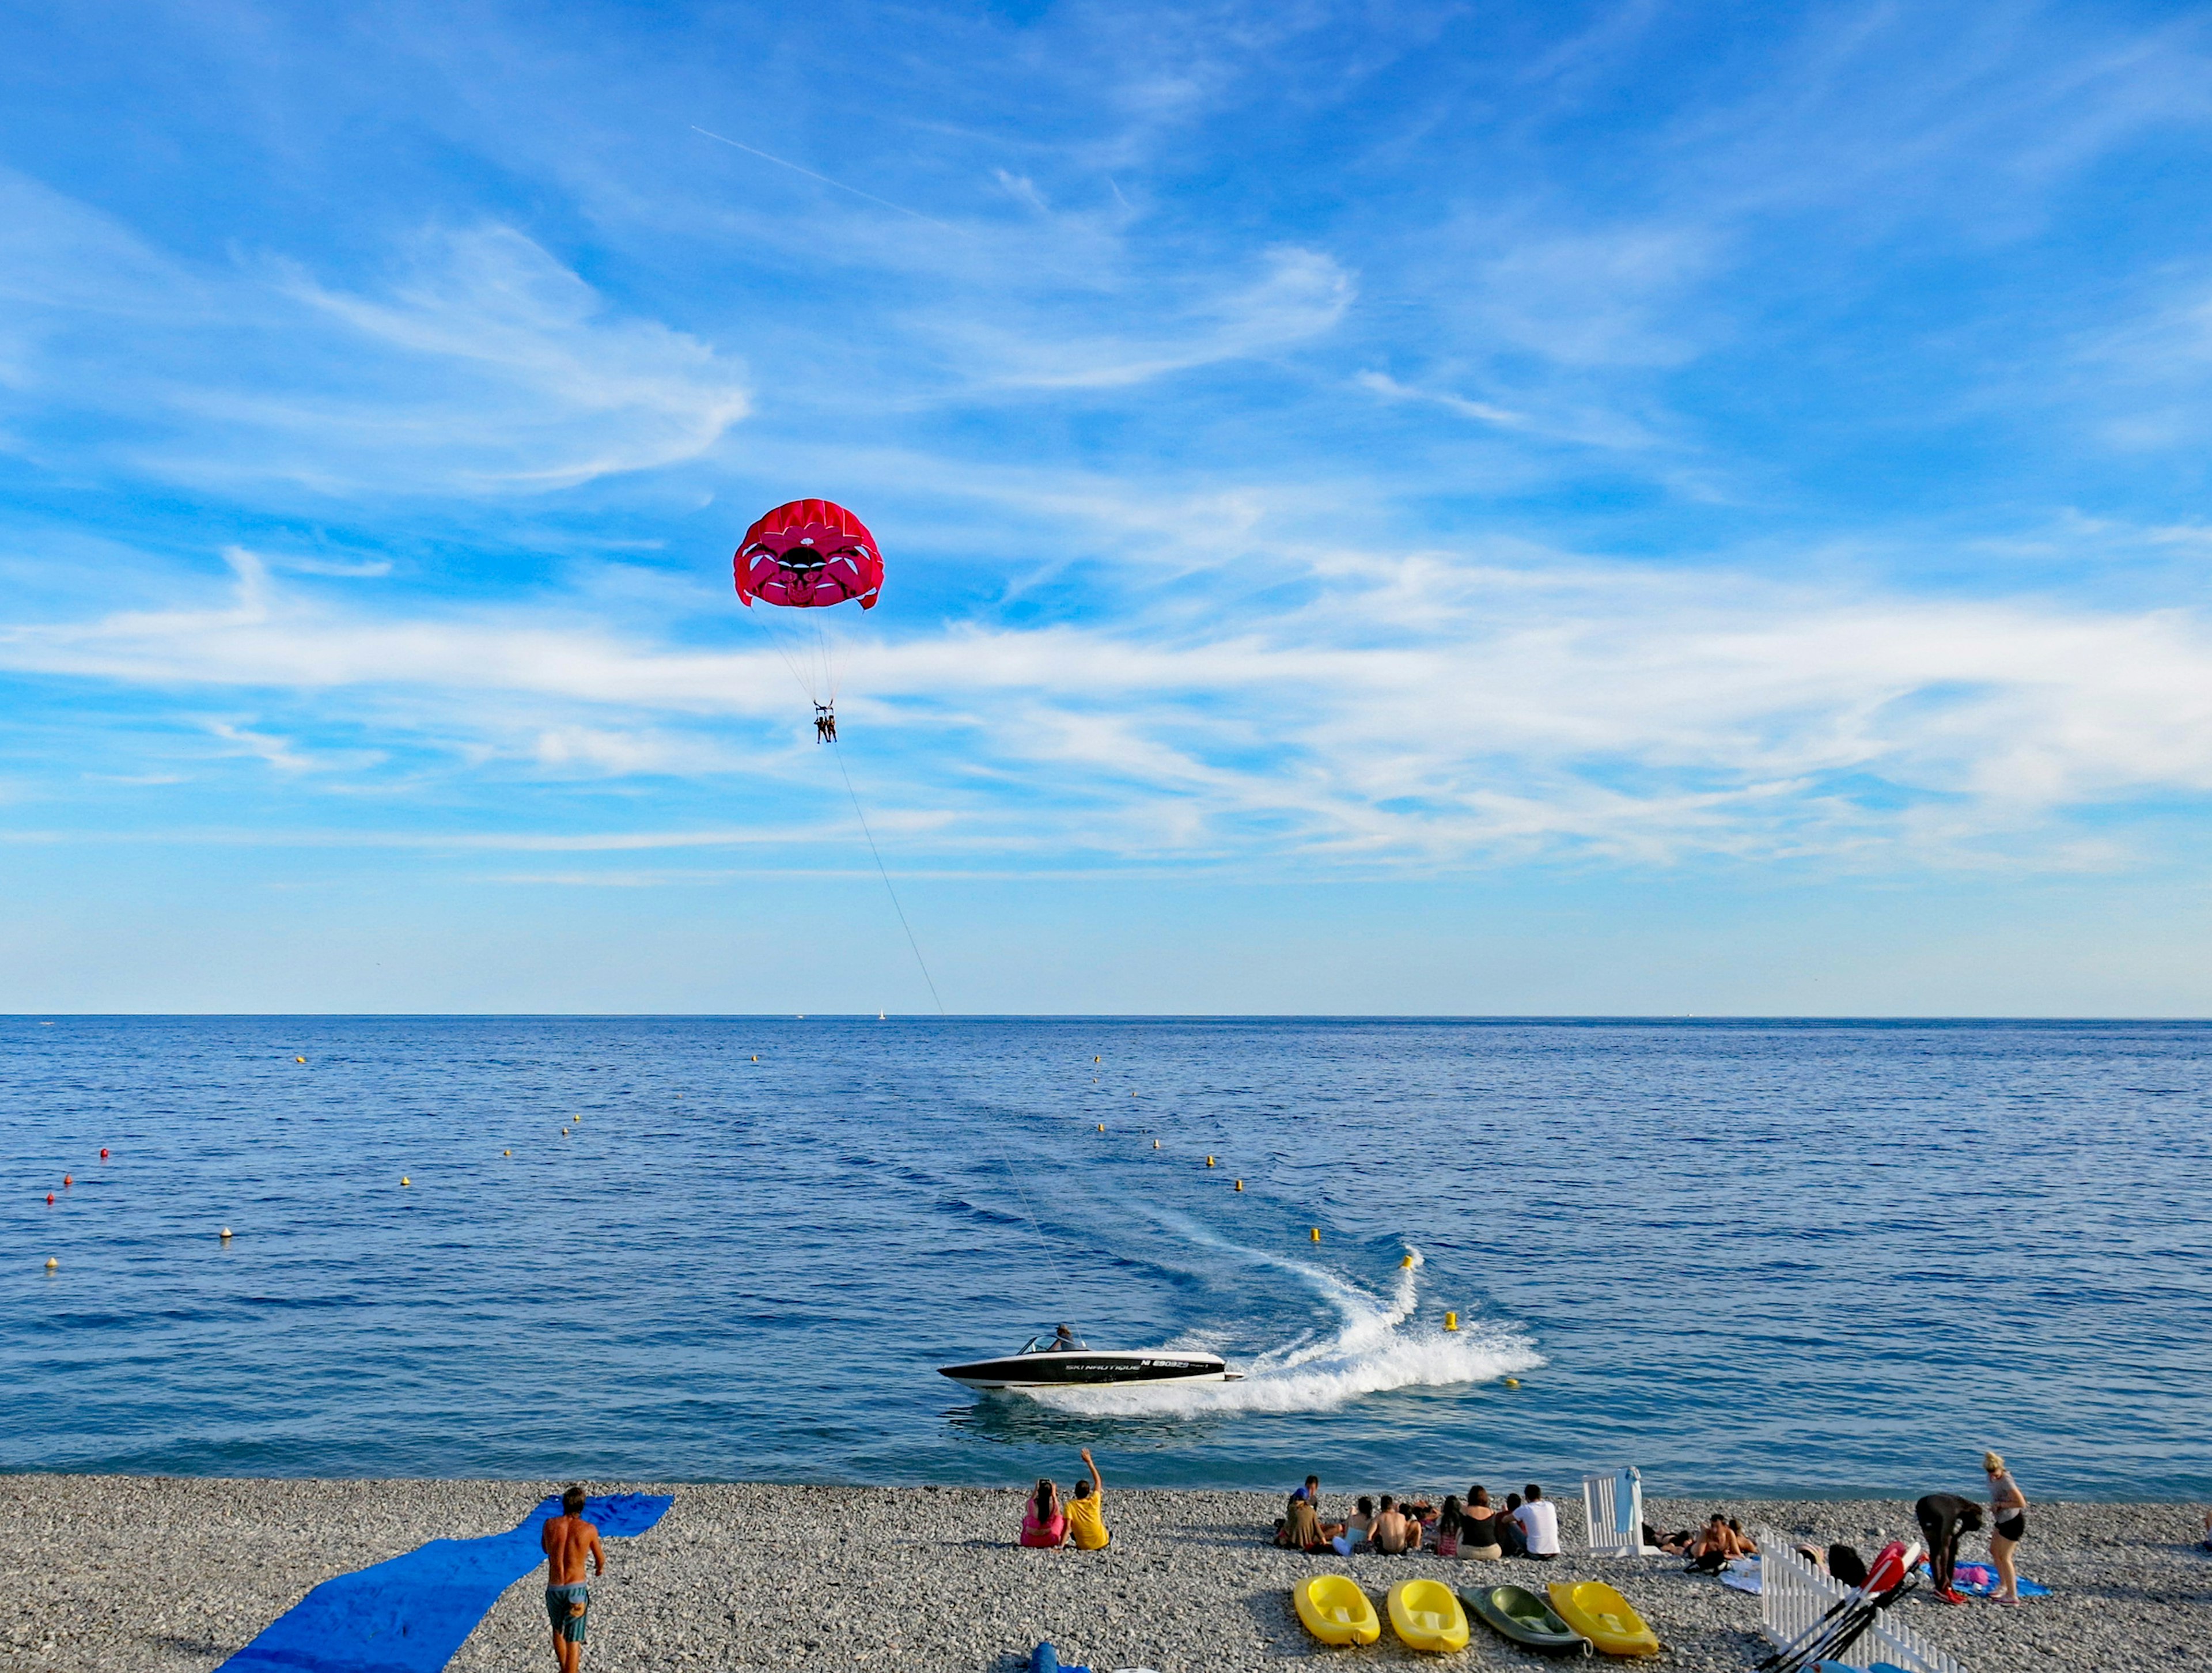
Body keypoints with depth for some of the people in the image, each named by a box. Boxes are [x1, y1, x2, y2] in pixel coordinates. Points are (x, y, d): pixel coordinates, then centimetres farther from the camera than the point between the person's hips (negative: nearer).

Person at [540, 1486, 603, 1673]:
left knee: (558, 1631, 27)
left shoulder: (550, 1524, -2)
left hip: (554, 1589, 3)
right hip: (576, 1589, -3)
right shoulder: (589, 1529, -7)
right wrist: (600, 1569, 32)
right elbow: (600, 1559, 9)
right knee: (573, 1640, 2)